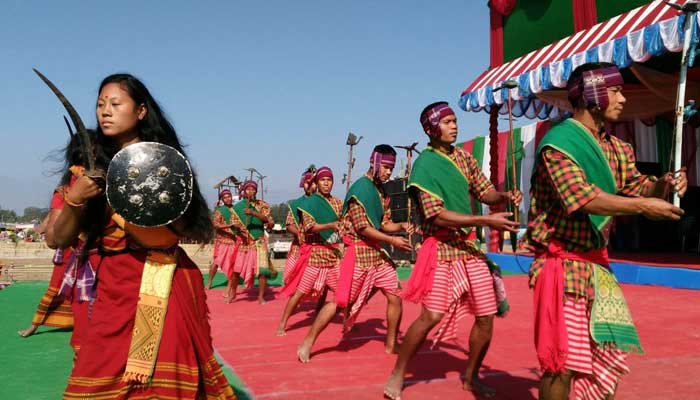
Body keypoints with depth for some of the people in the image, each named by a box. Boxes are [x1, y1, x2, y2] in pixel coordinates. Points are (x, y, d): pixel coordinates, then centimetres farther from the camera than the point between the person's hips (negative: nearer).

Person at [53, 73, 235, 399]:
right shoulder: (95, 166, 6)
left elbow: (195, 232, -2)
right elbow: (62, 239, 3)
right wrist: (73, 199, -14)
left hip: (163, 287, -2)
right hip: (113, 289, 2)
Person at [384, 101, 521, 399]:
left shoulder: (463, 157, 10)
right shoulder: (425, 165, -10)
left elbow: (485, 192, 11)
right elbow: (438, 216, -18)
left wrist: (505, 195, -12)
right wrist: (487, 221, -23)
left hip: (470, 245, 7)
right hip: (442, 246, -6)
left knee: (486, 316, 6)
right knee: (431, 316, -11)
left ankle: (471, 376, 26)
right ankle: (396, 376, 8)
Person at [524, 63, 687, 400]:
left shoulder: (615, 148, 12)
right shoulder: (558, 142, -14)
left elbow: (637, 186, 10)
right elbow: (583, 198, -25)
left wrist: (663, 185, -11)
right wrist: (642, 206, -24)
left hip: (597, 263, 9)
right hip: (563, 263, -8)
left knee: (612, 353, 15)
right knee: (563, 361, -3)